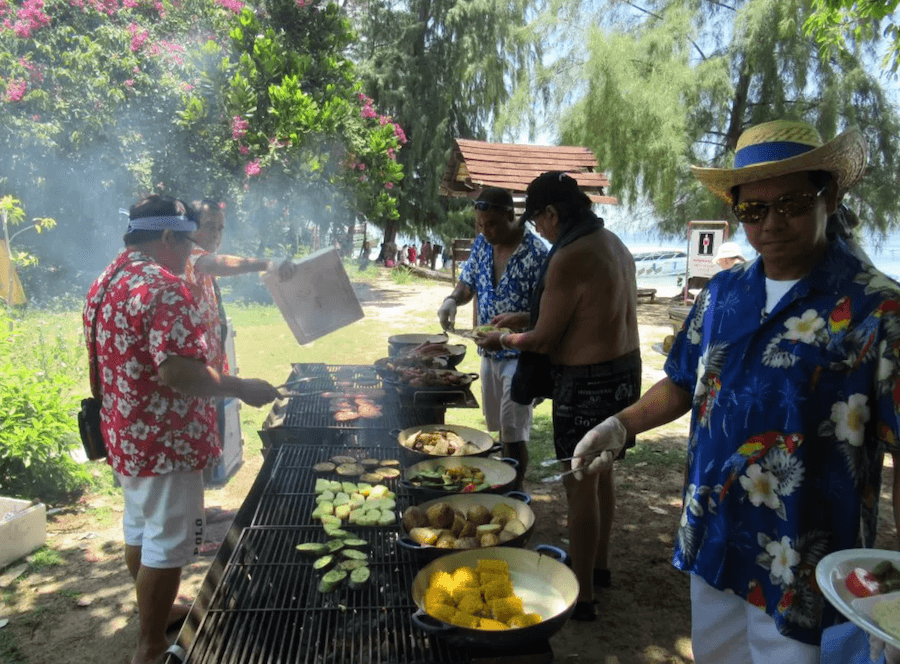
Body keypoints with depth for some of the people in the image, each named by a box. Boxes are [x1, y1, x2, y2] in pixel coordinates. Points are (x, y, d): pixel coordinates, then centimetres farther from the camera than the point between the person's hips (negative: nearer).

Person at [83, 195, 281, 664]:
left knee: (140, 528, 24)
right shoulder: (163, 287, -23)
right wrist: (242, 388, -21)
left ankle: (156, 609, 44)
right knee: (166, 545, 4)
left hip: (125, 437, 10)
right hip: (166, 442, -10)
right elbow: (178, 370, -32)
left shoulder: (104, 283, 8)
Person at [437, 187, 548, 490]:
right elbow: (467, 283, 13)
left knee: (514, 433, -2)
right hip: (489, 352, 7)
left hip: (520, 354, -7)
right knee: (500, 427, 18)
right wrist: (452, 300, -10)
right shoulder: (482, 244, 4)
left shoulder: (535, 253, -18)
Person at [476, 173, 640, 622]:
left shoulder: (569, 258, -22)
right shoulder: (614, 244, 8)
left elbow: (544, 341, -17)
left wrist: (502, 340, 2)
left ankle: (582, 597, 18)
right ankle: (599, 564, 42)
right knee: (601, 472, 23)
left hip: (587, 383, -9)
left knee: (580, 486, 3)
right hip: (624, 370, 10)